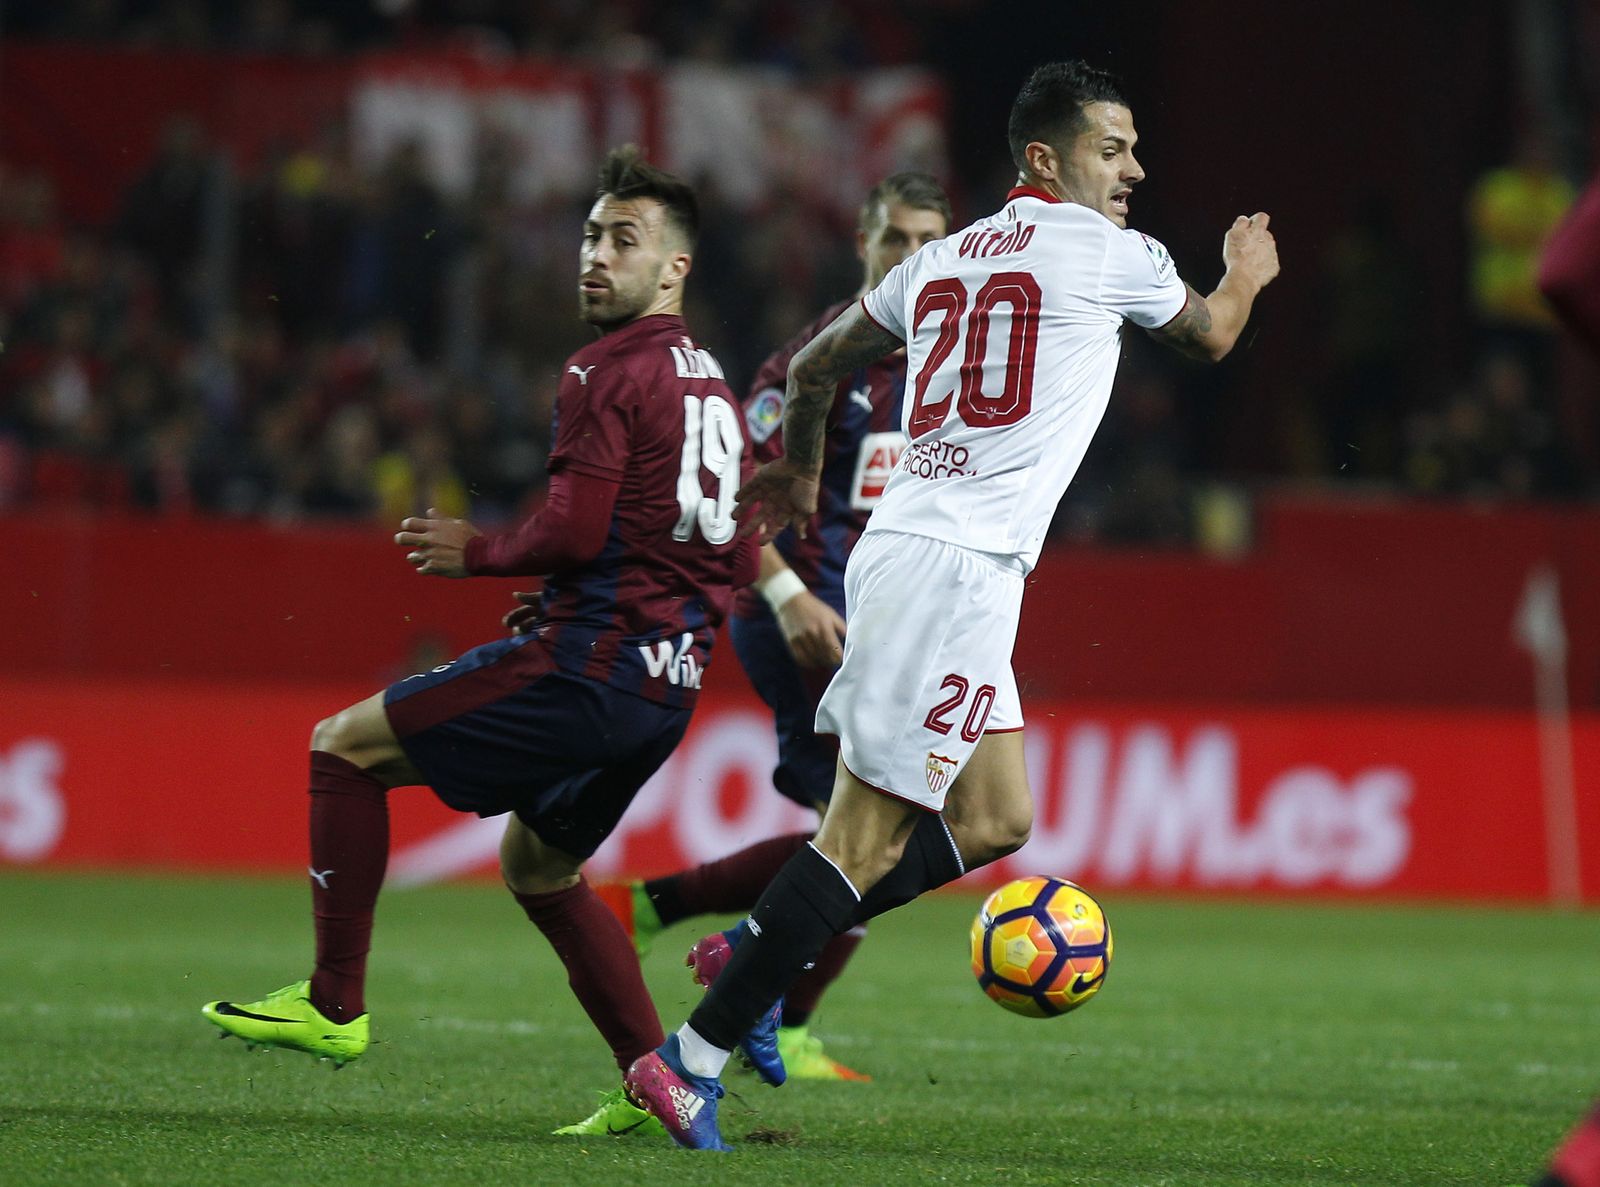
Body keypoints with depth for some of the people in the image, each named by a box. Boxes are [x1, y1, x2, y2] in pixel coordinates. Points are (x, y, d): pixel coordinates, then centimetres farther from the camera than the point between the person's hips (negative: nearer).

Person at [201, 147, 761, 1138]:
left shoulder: (608, 373, -10)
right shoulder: (712, 384, 17)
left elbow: (573, 531, -20)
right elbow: (738, 565, 20)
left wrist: (476, 553, -1)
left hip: (588, 670, -9)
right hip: (668, 684, 9)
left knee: (346, 744, 3)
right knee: (540, 866, 27)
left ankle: (334, 1005, 2)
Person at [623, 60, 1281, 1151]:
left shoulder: (941, 261, 17)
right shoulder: (1112, 254, -2)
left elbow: (812, 371, 29)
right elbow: (1210, 334, 19)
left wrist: (799, 474, 47)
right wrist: (1247, 274, 41)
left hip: (902, 556, 9)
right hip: (957, 568, -9)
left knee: (996, 820, 14)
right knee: (869, 834, -8)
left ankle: (763, 947, 10)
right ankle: (694, 1058, -10)